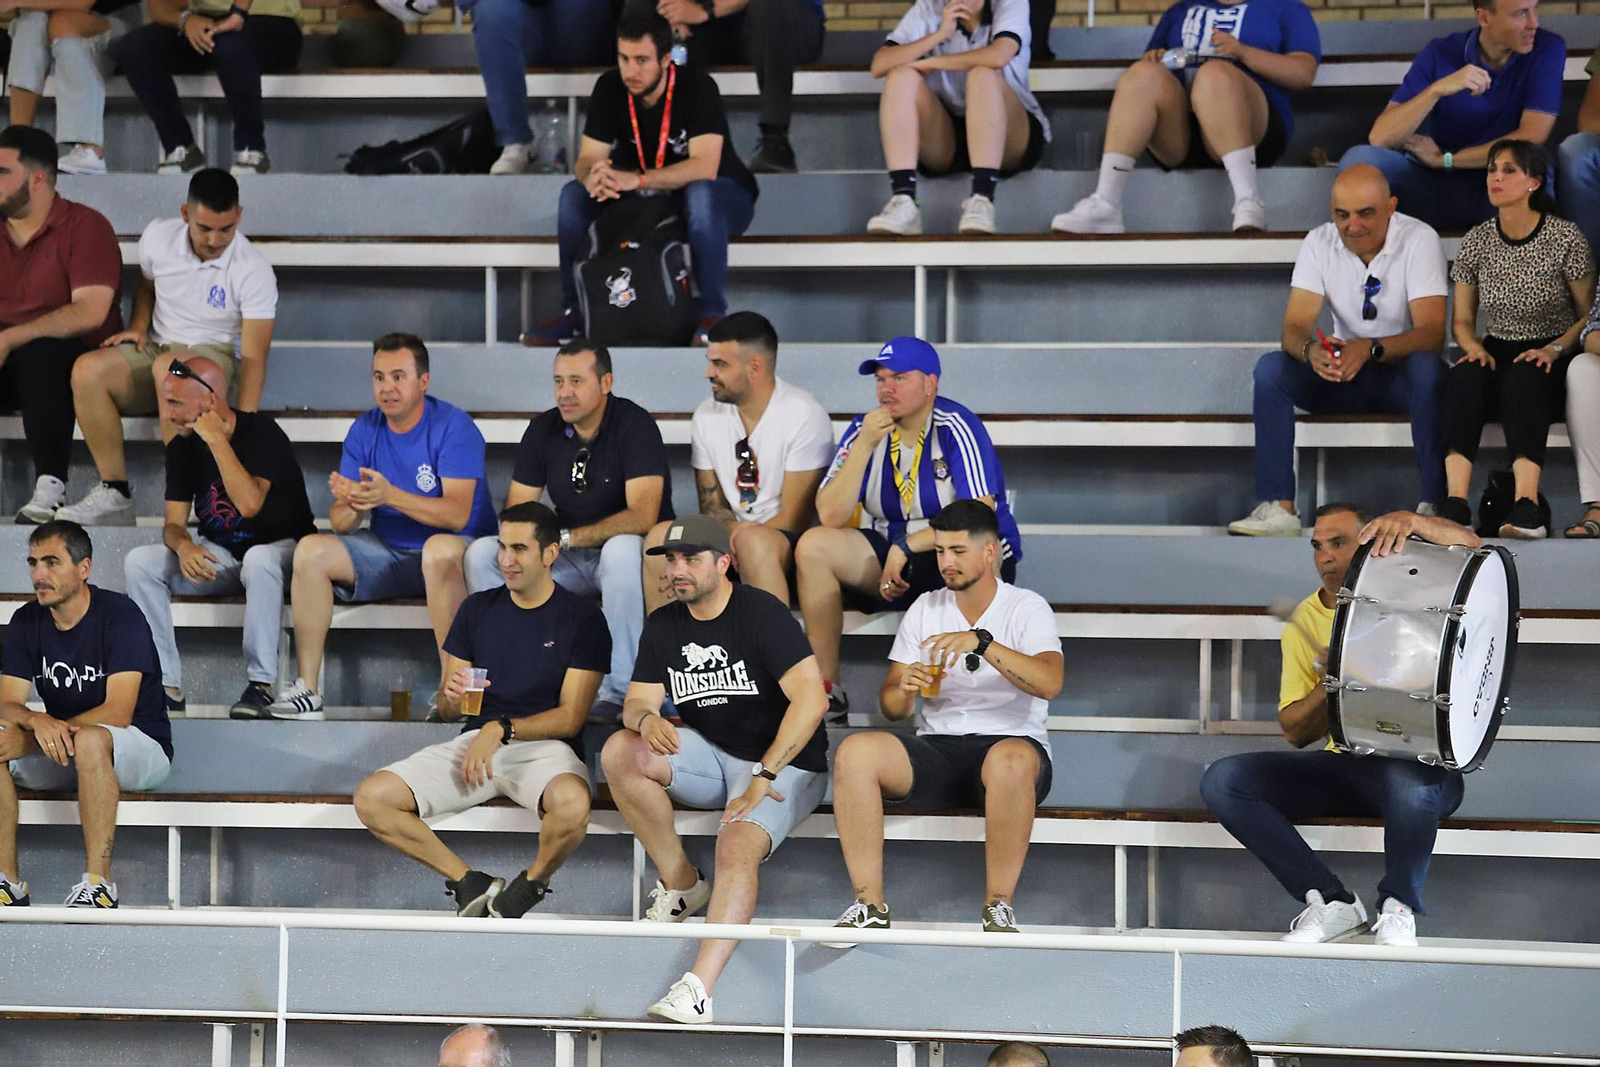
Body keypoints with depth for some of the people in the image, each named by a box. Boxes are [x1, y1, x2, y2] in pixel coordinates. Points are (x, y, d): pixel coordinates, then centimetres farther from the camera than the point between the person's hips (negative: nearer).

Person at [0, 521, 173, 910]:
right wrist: (38, 721, -32)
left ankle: (97, 884, -37)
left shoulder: (120, 615, -15)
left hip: (140, 749, -5)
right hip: (61, 757, 5)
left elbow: (117, 713, -23)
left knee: (90, 739, -38)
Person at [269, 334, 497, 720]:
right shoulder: (364, 431, 3)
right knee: (310, 550, -15)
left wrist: (390, 496, -35)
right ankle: (308, 690, -14)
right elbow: (341, 524, -2)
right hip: (386, 551, 6)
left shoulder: (453, 427, -12)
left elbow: (457, 514, -23)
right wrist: (349, 504, -28)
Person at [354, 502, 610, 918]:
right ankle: (472, 885, -7)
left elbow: (570, 717, -5)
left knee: (571, 803, -40)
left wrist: (500, 729, -18)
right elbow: (447, 711, 15)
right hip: (474, 742, 4)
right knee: (371, 799, -17)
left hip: (544, 745, -4)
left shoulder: (582, 619, 1)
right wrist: (452, 698, -9)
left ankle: (530, 886, -8)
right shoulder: (477, 610, 14)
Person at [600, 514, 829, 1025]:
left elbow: (810, 699, -22)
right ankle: (680, 884, -6)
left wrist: (763, 776, -27)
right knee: (620, 752, -19)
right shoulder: (663, 626, 7)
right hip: (712, 756, 6)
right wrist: (646, 719, -24)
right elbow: (636, 701, 4)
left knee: (737, 846, -33)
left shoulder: (763, 614, -14)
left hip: (785, 763, -6)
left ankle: (697, 992, -44)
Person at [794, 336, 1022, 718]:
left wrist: (906, 547, -22)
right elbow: (830, 517, -9)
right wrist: (864, 445, -17)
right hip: (890, 552, 5)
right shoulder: (865, 429, 0)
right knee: (812, 546, -20)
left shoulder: (957, 428, -13)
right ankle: (827, 690, -16)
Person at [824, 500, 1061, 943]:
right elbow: (891, 706, 10)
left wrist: (981, 642, -30)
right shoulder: (925, 609, 13)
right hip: (936, 750, 4)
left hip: (1010, 742, -4)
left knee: (1010, 760, -41)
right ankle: (870, 905, -22)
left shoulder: (1027, 608, 0)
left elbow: (1049, 684, -20)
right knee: (855, 751, -25)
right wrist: (904, 689, -15)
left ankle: (998, 905, -25)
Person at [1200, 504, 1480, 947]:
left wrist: (1414, 522, -35)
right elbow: (1296, 732, 9)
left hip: (1420, 761, -5)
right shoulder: (1305, 623, 11)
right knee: (1222, 781, -14)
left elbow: (1470, 545, -17)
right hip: (1343, 763, 5)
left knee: (1409, 782, -43)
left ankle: (1399, 907, -13)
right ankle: (1330, 901, -11)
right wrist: (1330, 685, -12)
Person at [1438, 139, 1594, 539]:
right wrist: (1476, 349, -10)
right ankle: (1455, 501, -46)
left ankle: (1527, 501, -52)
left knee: (1521, 378, -38)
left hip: (1549, 362, -3)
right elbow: (1462, 320, 12)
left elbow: (1589, 315, 0)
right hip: (1496, 353, 3)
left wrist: (1553, 350, -17)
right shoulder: (1477, 241, 6)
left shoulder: (1564, 238, -4)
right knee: (1463, 376, -32)